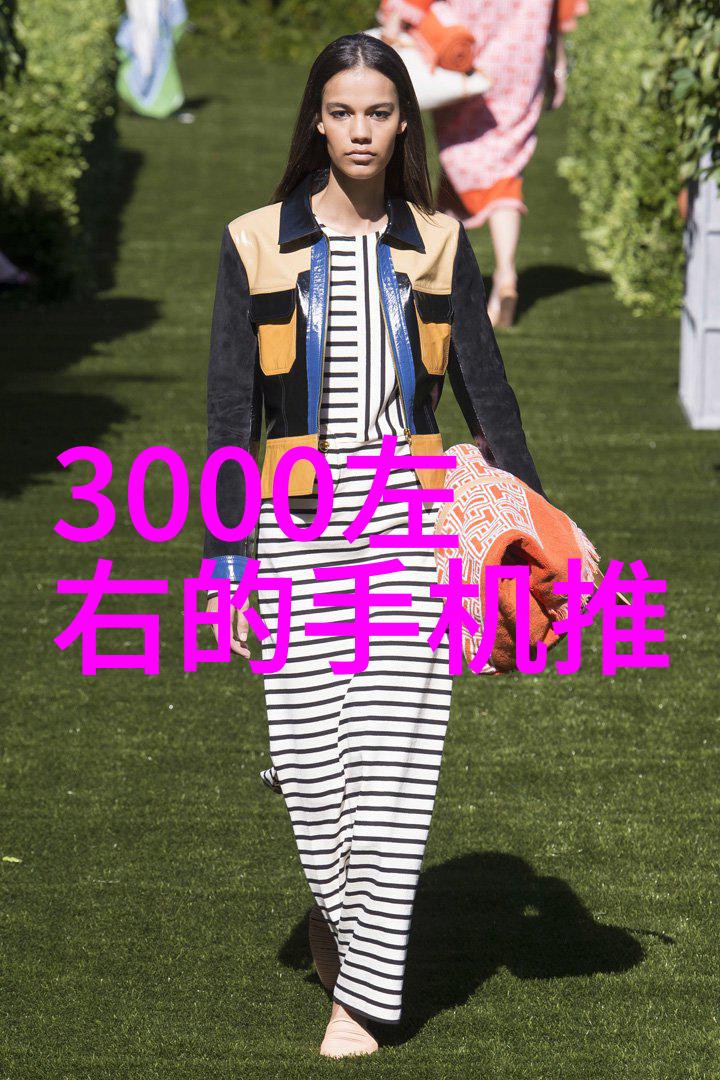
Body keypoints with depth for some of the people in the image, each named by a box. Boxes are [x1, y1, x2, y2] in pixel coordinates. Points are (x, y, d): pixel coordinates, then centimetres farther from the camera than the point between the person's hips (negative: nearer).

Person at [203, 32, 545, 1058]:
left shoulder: (437, 243, 7)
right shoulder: (256, 243, 3)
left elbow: (486, 392, 10)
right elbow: (231, 411, 3)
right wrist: (226, 559, -1)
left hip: (412, 515, 0)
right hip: (300, 519, 0)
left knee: (393, 746, -6)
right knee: (308, 751, -5)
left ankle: (362, 996, 1)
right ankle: (341, 907, 28)